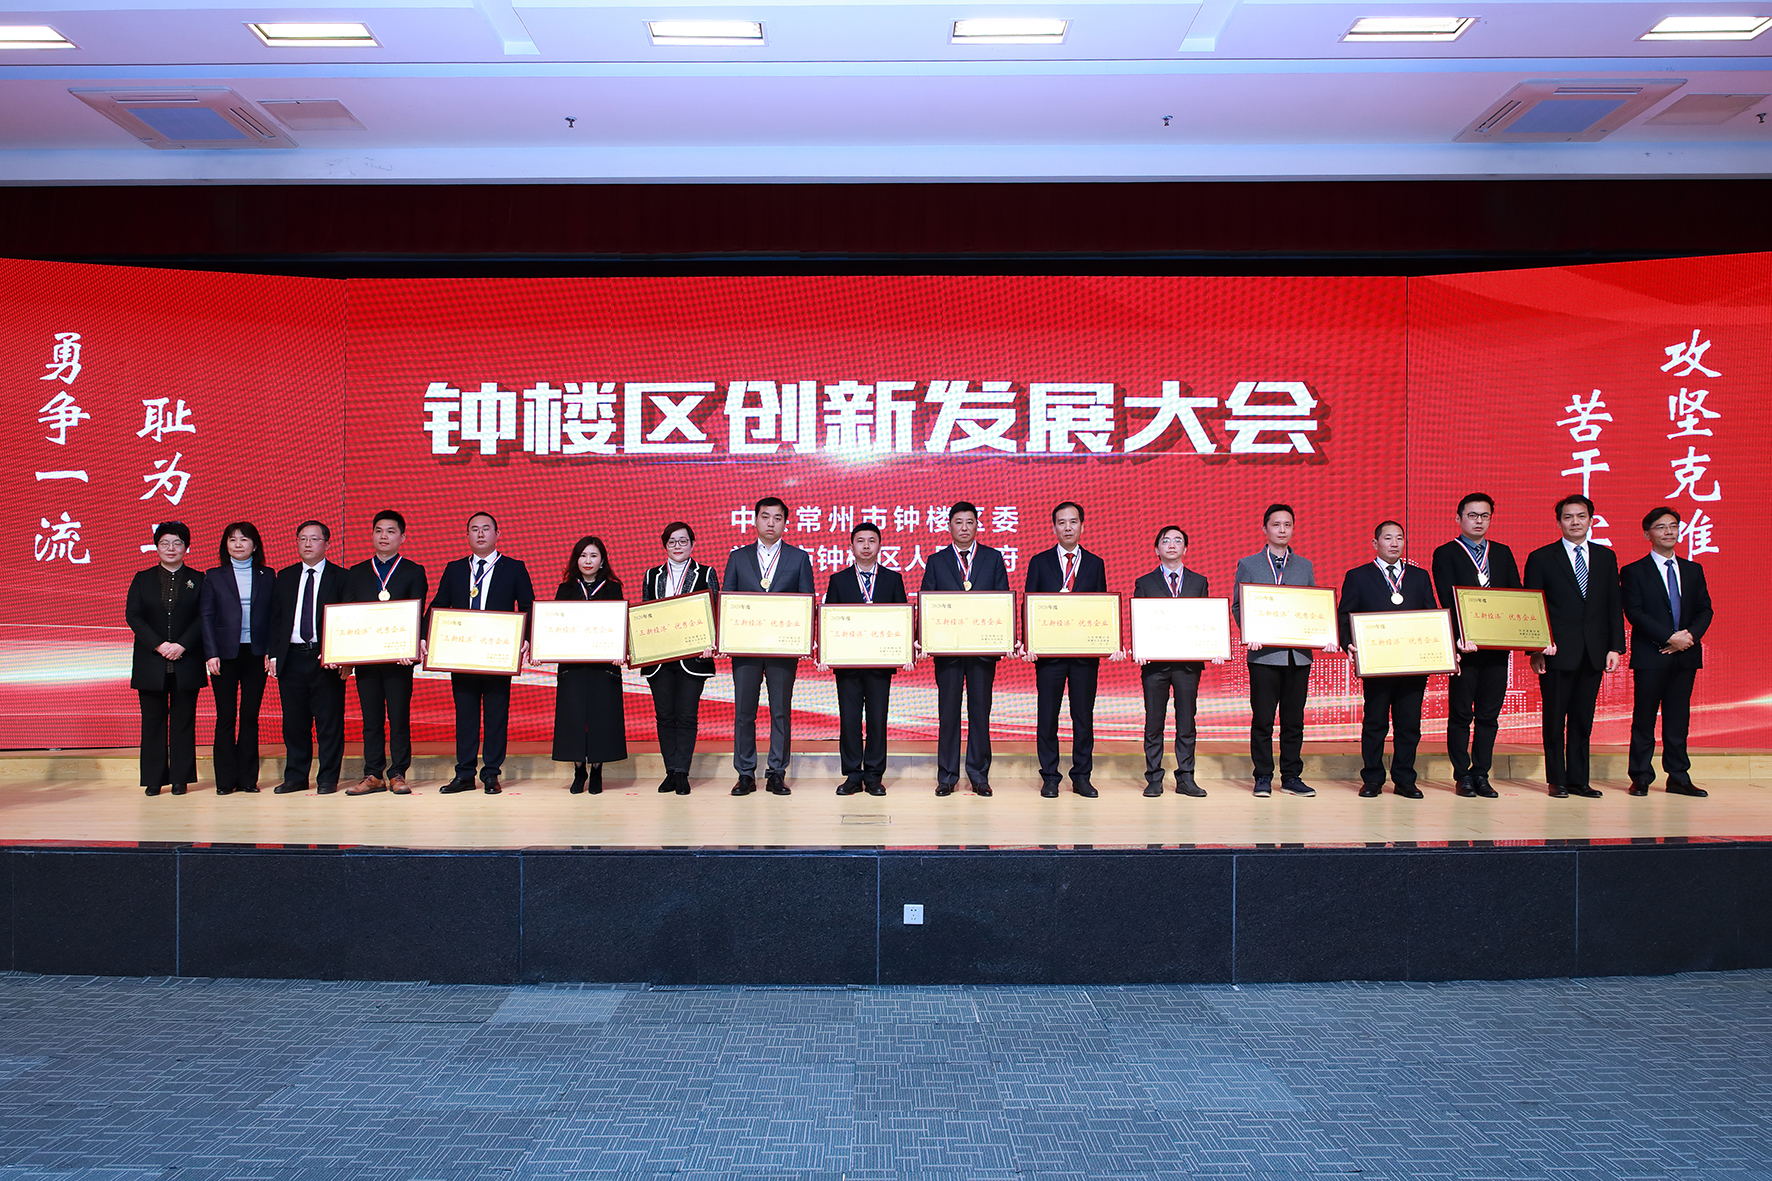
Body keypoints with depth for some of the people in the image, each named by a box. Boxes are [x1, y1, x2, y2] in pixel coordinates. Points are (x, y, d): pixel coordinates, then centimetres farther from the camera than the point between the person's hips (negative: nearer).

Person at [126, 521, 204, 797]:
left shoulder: (198, 581, 7)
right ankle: (154, 779, 10)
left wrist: (182, 645, -15)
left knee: (183, 720, 2)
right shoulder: (142, 579, 10)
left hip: (186, 662, -1)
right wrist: (158, 645, -12)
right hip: (151, 663, 1)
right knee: (153, 720, 3)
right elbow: (132, 615, 1)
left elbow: (203, 618, -2)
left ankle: (180, 778, 8)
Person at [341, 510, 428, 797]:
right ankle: (373, 775, 11)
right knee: (370, 719, 6)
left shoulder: (414, 572, 6)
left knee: (399, 717, -1)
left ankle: (398, 775, 6)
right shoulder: (356, 574, 15)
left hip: (399, 657, -3)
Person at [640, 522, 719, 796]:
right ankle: (671, 771, 12)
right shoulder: (652, 576, 14)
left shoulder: (707, 574, 6)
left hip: (692, 657, -3)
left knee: (687, 715, -3)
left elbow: (714, 614, 1)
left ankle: (682, 773, 3)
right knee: (664, 716, 4)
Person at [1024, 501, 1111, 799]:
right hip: (1049, 651, -1)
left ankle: (1081, 777, 14)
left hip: (1085, 651, 1)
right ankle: (1049, 777, 12)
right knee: (1047, 715, 2)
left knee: (1084, 715, 4)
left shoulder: (1095, 564, 10)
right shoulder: (1039, 562, 6)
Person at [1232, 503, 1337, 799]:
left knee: (1294, 719, 7)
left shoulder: (1305, 566, 15)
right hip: (1265, 652, -3)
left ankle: (1291, 777, 15)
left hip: (1299, 653, 3)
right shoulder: (1248, 565, 7)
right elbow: (1237, 605, 2)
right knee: (1262, 719, 0)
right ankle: (1263, 778, 9)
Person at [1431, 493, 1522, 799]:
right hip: (1465, 646, -4)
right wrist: (1461, 636, -21)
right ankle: (1463, 775, 9)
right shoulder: (1445, 554, 2)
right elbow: (1447, 600, -9)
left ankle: (1481, 774, 14)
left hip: (1497, 645, 4)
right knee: (1461, 713, 1)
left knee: (1489, 713, 6)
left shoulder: (1503, 553, 16)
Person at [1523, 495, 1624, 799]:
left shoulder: (1605, 557, 11)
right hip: (1556, 652, -3)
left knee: (1583, 720, 8)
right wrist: (1535, 649, -8)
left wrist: (1615, 647, 2)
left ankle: (1579, 780, 16)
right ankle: (1557, 780, 11)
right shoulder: (1541, 558, 0)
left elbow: (1614, 606, 11)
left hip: (1593, 653, 3)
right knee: (1555, 720, 2)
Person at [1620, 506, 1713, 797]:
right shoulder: (1633, 572, 0)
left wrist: (1690, 635, -9)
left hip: (1686, 654, 4)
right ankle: (1641, 778, 6)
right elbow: (1635, 613, -8)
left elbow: (1705, 609, 9)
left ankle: (1679, 778, 13)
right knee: (1644, 719, 0)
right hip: (1650, 655, -4)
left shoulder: (1693, 570, 15)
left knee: (1679, 719, 7)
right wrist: (1670, 638, -16)